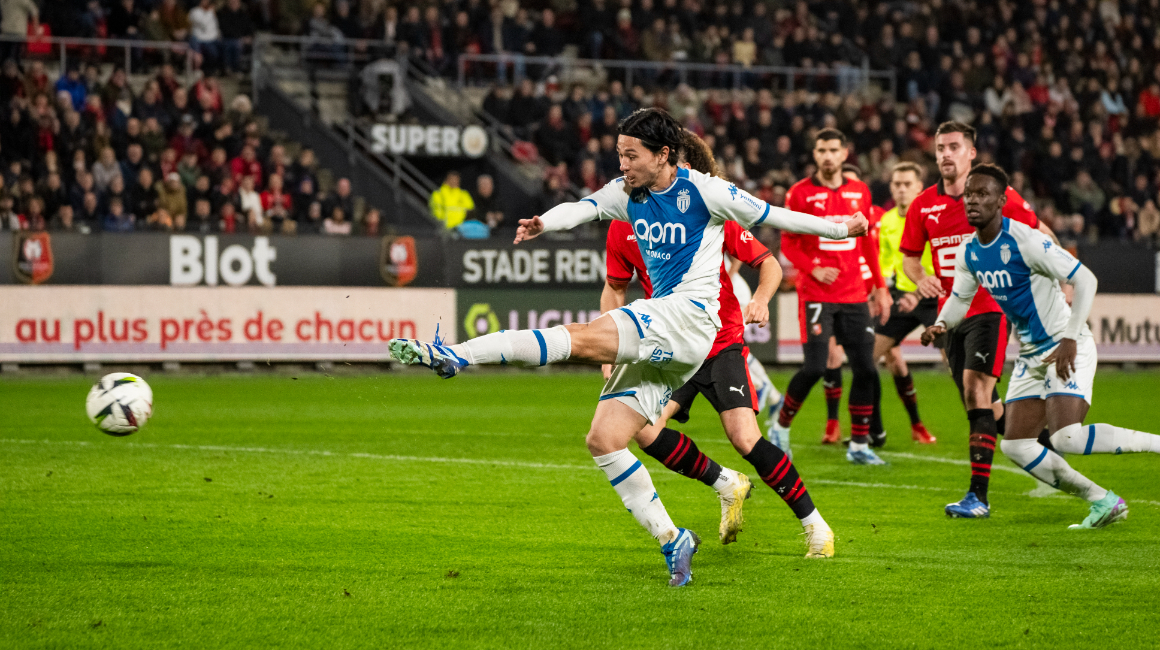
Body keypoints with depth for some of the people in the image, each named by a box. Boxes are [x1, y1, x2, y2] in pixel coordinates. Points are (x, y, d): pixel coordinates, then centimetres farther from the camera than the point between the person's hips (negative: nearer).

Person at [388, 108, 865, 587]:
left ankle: (458, 356, -36)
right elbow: (584, 208, -7)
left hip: (692, 314, -8)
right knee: (604, 439, -2)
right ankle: (672, 542, 1)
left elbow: (772, 215, 8)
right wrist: (544, 223, -29)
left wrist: (841, 229, 17)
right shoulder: (627, 193, 12)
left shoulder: (703, 191, -3)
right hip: (659, 336, 8)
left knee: (585, 338, -25)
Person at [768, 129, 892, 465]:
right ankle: (780, 426, 9)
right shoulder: (800, 193, -2)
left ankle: (859, 445, 10)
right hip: (816, 296, -4)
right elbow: (788, 243, 0)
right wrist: (813, 269, -16)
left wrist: (879, 288, 15)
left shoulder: (860, 192, 10)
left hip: (854, 295, 4)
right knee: (815, 367, -13)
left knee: (866, 370, -1)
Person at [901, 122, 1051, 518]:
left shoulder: (996, 195, -6)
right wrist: (921, 279, -7)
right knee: (978, 401, 9)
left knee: (976, 389, -19)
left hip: (989, 307, -5)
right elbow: (909, 255, 14)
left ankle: (978, 495, -20)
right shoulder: (923, 205, 5)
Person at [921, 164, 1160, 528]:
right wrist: (941, 325, -2)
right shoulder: (968, 251, 3)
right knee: (1016, 446, 2)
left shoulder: (1025, 241, -21)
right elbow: (960, 297, 19)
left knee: (1066, 437, -26)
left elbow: (1085, 280, -21)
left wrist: (1070, 339, -27)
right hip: (1030, 355, 8)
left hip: (1066, 351, -8)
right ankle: (1104, 502, 12)